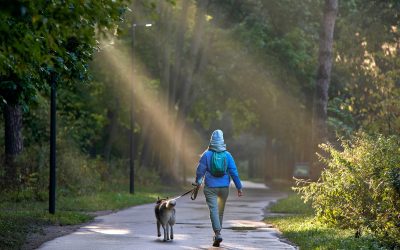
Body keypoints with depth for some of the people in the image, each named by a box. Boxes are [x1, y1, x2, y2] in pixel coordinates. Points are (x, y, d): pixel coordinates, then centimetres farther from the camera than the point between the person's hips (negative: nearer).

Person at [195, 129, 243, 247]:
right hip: (224, 187, 2)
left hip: (210, 187, -2)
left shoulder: (206, 154, -6)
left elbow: (200, 170, -1)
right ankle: (217, 234, 26)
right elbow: (234, 172, -2)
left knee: (213, 210, -7)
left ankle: (218, 233, -24)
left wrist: (198, 181, 18)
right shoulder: (227, 155, -2)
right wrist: (239, 187, 4)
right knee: (220, 211, 15)